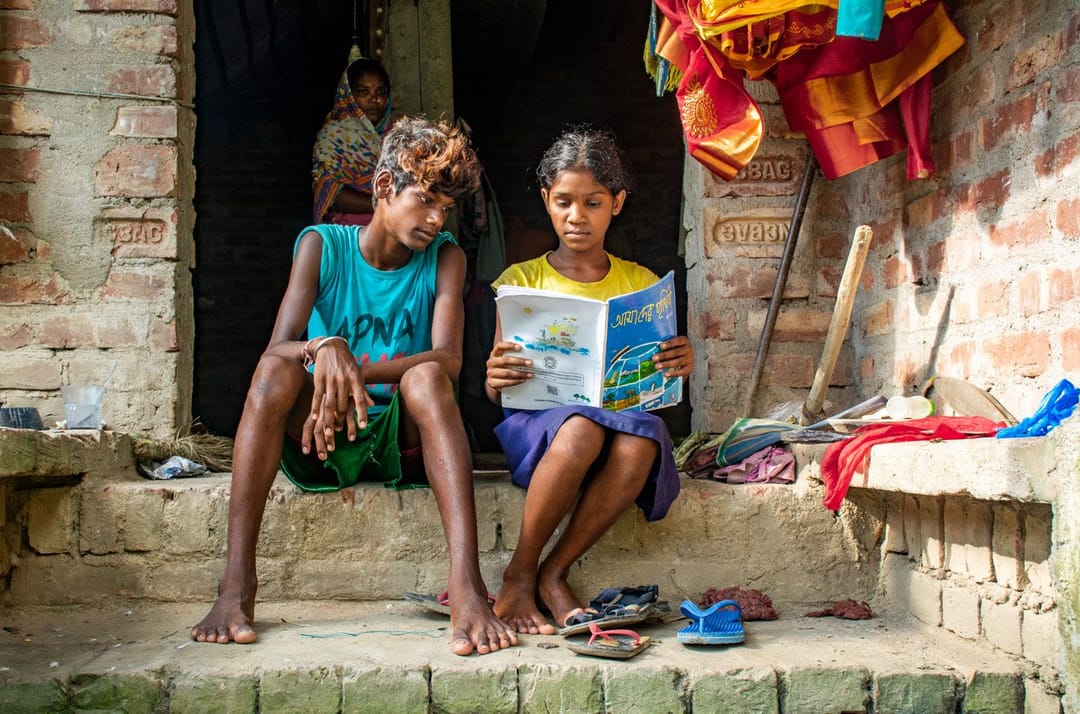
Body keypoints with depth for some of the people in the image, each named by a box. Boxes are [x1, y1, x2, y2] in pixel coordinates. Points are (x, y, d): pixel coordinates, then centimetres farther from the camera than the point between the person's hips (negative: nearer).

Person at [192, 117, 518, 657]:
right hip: (321, 443, 0)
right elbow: (277, 349, -11)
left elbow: (448, 358, -14)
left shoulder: (444, 257, 2)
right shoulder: (321, 246, 1)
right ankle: (236, 585, -33)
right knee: (277, 371, -28)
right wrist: (325, 350, -36)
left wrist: (358, 373, -31)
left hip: (404, 441, 0)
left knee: (425, 377, -30)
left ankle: (467, 582, -44)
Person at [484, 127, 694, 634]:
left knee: (643, 438, -35)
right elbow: (495, 388, 5)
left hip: (624, 418, 2)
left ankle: (553, 573, -19)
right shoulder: (522, 280, 10)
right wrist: (496, 379, -19)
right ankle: (519, 575, -19)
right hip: (537, 423, -1)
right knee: (581, 428, -38)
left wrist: (679, 366, -11)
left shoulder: (641, 284, 15)